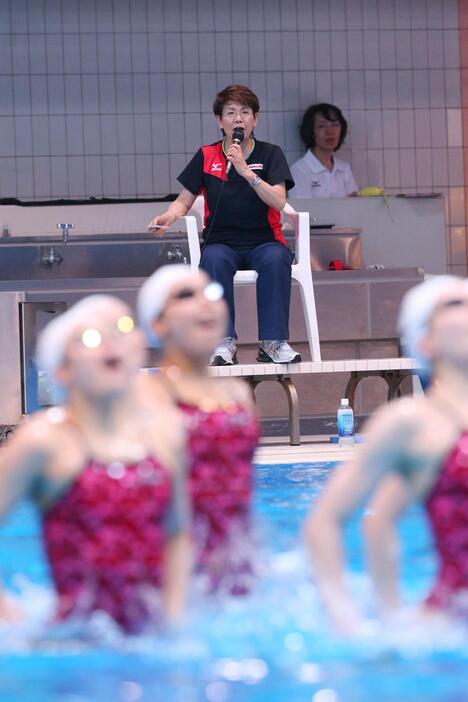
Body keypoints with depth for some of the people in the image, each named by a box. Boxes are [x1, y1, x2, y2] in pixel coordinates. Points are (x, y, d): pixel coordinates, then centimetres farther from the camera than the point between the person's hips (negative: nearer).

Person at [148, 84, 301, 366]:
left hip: (264, 241, 0)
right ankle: (224, 342, -36)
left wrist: (246, 171, -19)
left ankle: (273, 342, -34)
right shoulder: (206, 157, 10)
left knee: (276, 259, -36)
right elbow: (185, 200, 13)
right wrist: (168, 217, -10)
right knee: (214, 260, -36)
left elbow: (278, 202, -9)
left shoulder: (270, 154, 5)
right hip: (221, 242, 1)